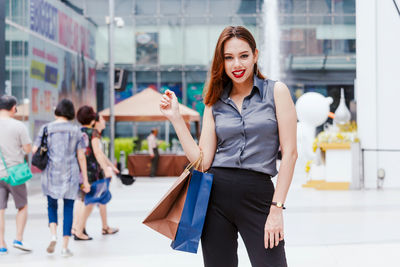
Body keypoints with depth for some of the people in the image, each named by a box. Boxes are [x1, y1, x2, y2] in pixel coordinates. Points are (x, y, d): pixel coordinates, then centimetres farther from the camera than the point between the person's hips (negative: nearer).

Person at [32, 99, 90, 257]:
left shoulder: (46, 129, -1)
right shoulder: (76, 131, -1)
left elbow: (35, 151, -3)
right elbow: (81, 157, -3)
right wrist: (85, 180, 1)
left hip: (51, 174, 0)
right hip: (70, 175, 0)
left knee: (52, 205, 20)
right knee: (68, 209, 10)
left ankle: (53, 236, -3)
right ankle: (65, 247, 6)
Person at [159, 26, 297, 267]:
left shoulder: (276, 91, 1)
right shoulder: (215, 103, 10)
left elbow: (289, 152, -3)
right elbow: (203, 160, 3)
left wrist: (277, 208, -9)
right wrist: (175, 118, -1)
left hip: (258, 195, -3)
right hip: (217, 194, 3)